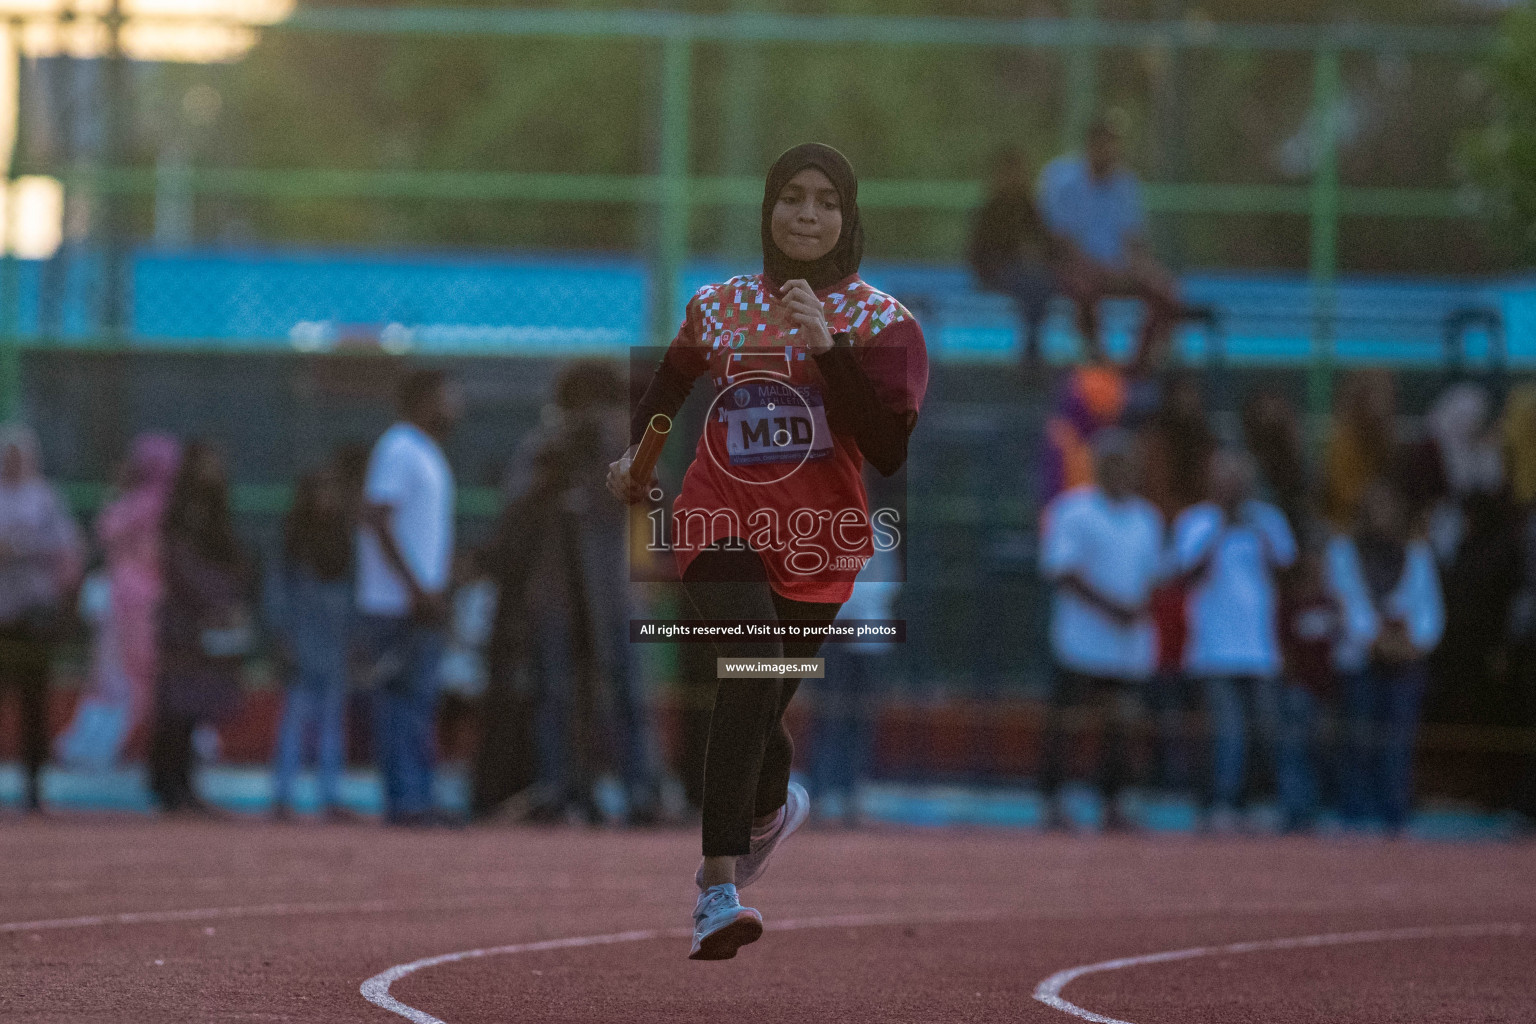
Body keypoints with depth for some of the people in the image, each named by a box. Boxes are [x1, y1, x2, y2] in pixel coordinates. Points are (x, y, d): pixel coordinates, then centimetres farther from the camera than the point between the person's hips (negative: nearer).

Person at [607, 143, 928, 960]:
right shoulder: (718, 307, 9)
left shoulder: (879, 321, 1)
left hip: (817, 539, 0)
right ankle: (721, 890, -29)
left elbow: (891, 450, -11)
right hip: (721, 519, 0)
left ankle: (768, 805, 48)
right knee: (752, 668, -25)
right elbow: (666, 389, 28)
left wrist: (828, 346, -18)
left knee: (755, 702, 8)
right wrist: (634, 458, 9)